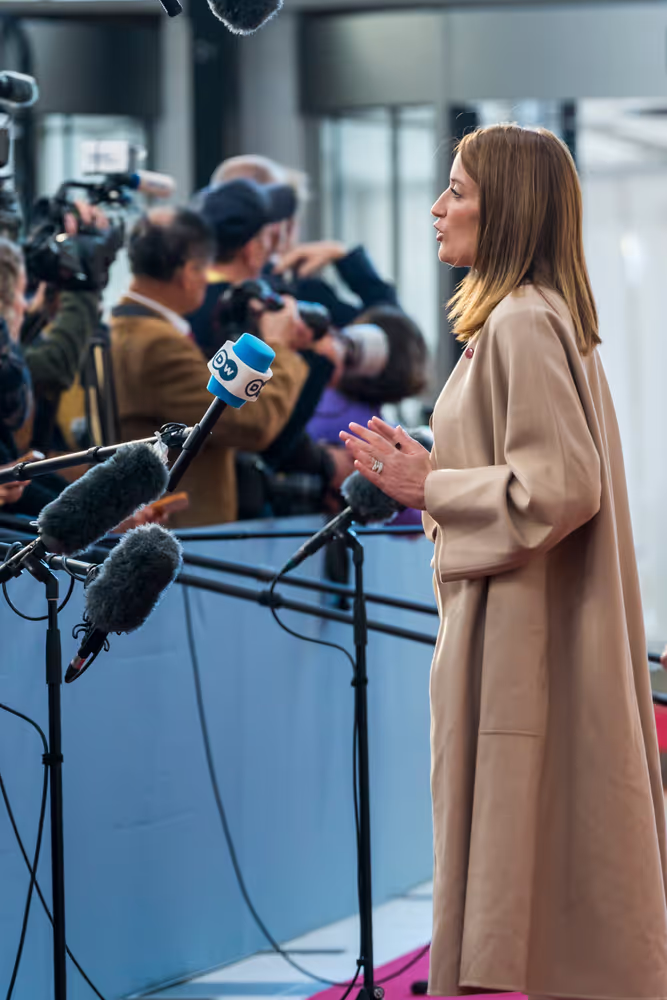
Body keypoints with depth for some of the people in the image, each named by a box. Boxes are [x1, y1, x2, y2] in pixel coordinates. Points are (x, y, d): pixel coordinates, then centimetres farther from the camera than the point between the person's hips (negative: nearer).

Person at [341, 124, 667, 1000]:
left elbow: (559, 488, -23)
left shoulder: (523, 324, -17)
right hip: (520, 623, 10)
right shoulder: (542, 316, 15)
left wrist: (430, 489, -13)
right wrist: (433, 469, 12)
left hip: (519, 633, -10)